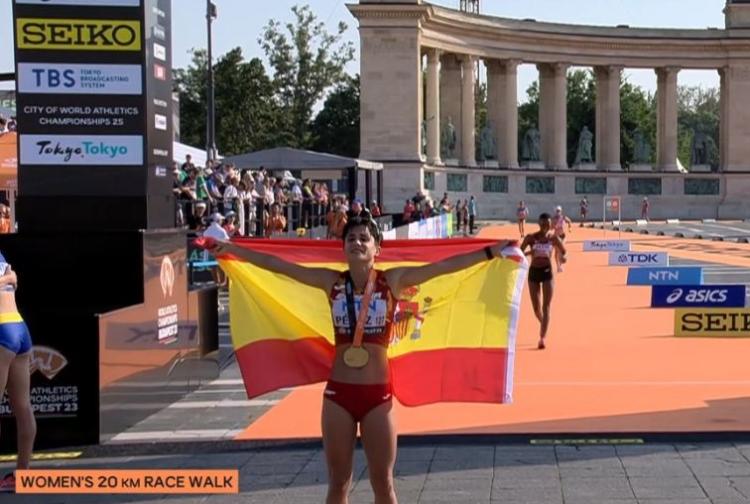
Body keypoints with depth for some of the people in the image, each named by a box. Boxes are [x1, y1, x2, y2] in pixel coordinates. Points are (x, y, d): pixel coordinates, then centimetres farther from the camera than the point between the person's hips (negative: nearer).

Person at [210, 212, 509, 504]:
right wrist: (232, 249, 2)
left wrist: (492, 251, -11)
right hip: (338, 393, 1)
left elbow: (444, 266, -7)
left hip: (378, 394, -1)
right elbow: (279, 265, 2)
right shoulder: (332, 282, 1)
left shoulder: (393, 281, -3)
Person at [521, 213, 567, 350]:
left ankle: (542, 338, -11)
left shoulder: (553, 238, -3)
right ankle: (544, 325, 39)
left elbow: (563, 252, 6)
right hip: (534, 272, 1)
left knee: (546, 306, -9)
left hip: (547, 272, -1)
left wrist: (563, 257, -17)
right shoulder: (531, 238, -6)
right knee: (536, 307, 7)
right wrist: (528, 252, -28)